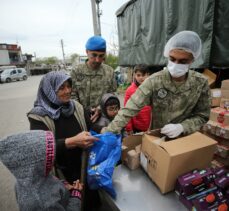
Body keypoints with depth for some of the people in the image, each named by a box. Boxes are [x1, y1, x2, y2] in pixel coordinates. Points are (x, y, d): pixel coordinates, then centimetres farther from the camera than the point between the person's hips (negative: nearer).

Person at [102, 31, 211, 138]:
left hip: (186, 137, 0)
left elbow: (202, 116, -2)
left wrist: (182, 127, -21)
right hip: (157, 136, 0)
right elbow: (130, 109, -23)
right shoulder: (154, 81, -18)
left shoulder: (201, 83, -11)